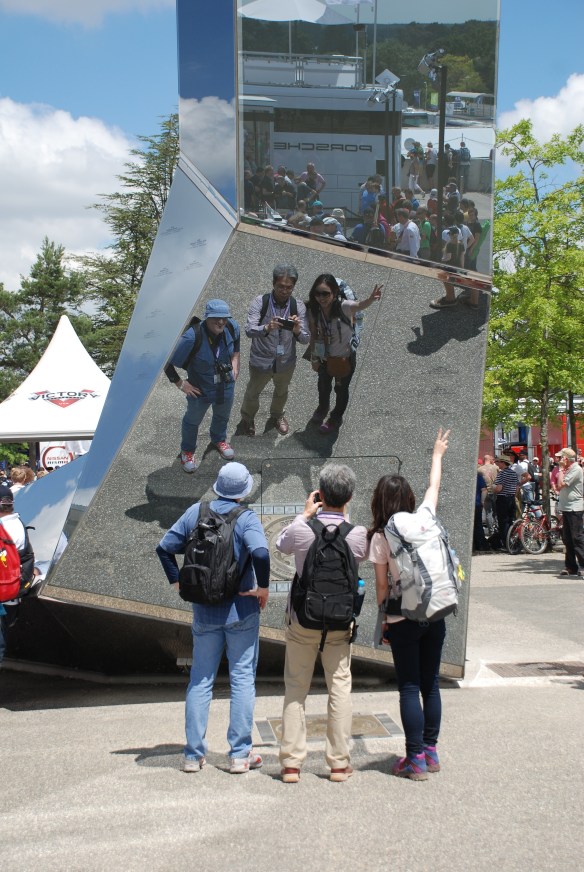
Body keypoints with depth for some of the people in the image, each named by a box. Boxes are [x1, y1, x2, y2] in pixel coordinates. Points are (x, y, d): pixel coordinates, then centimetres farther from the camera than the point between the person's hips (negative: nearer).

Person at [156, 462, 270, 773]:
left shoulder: (195, 512, 2)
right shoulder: (246, 517, -10)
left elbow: (164, 547, 5)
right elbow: (260, 552, -27)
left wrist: (178, 582, 10)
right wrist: (263, 588, -14)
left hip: (204, 610, 4)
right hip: (241, 609, -3)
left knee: (200, 680, 11)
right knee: (242, 678, 5)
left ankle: (193, 754, 14)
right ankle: (240, 754, 7)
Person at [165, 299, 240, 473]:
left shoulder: (232, 327, -23)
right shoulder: (192, 337, -37)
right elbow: (165, 361, -27)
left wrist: (235, 364, 0)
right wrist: (180, 384, -20)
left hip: (226, 386, 4)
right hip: (200, 389, -4)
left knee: (222, 416, 33)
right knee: (193, 421, 24)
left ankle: (219, 440, 65)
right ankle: (187, 451, 53)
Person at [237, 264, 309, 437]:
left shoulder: (298, 307, -15)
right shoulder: (260, 302, -22)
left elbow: (305, 340, -15)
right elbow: (249, 330, -30)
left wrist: (297, 331, -38)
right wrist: (267, 328, -50)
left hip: (286, 362, 2)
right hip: (261, 362, -2)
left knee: (282, 392, 29)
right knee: (253, 392, 23)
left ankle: (277, 416, 59)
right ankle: (247, 419, 52)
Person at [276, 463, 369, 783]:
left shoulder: (301, 531, -15)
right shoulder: (357, 535, -13)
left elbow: (281, 544, 8)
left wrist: (306, 513, 13)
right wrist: (344, 516, 14)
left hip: (302, 620, 0)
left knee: (296, 688, 8)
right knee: (340, 687, 10)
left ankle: (291, 763, 11)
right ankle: (339, 763, 15)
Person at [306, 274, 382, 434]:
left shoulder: (344, 307, -33)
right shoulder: (313, 311, -21)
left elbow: (360, 305, -53)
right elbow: (313, 336, -8)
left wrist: (371, 299, -75)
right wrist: (314, 358, 1)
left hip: (344, 358, -3)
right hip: (324, 358, 3)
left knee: (341, 389, 23)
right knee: (323, 385, 31)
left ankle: (336, 417, 52)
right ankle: (323, 408, 64)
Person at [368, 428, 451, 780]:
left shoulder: (380, 537, -8)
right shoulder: (424, 520, 0)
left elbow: (382, 585, -5)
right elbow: (434, 487, 18)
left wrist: (383, 616, 9)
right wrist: (438, 454, 33)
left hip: (403, 620, -4)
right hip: (436, 614, 4)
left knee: (410, 688, 2)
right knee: (431, 684, 13)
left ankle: (416, 760, 3)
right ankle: (431, 751, 22)